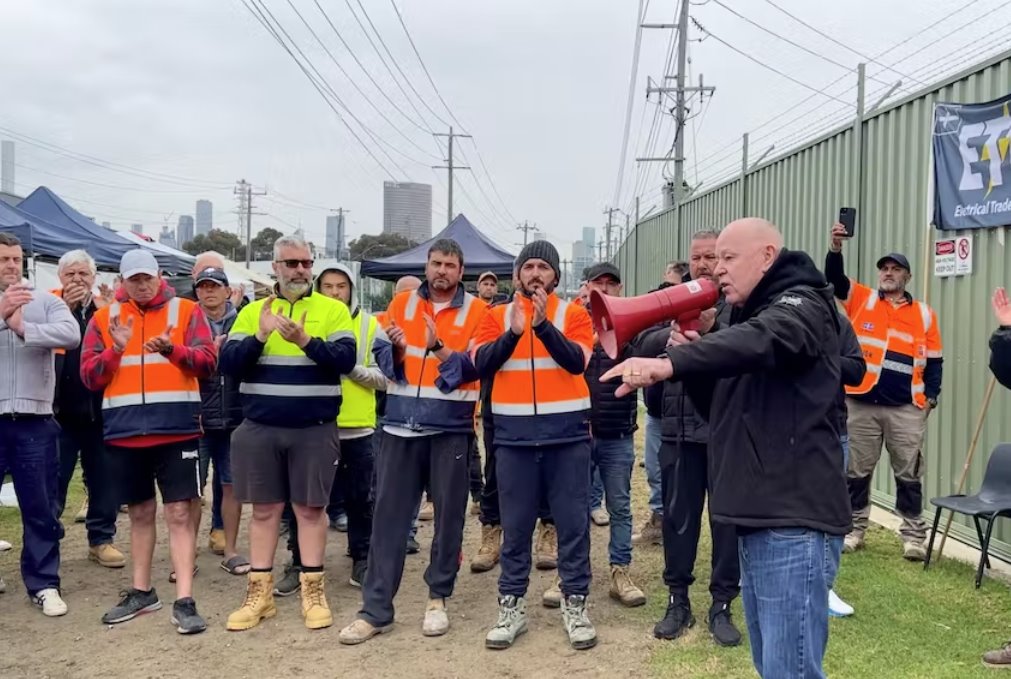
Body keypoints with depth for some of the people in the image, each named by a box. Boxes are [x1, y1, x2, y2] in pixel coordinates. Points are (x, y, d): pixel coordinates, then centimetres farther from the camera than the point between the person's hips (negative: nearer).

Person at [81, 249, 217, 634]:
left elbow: (208, 361, -8)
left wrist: (172, 349, -25)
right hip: (124, 433, 3)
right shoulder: (103, 318, 8)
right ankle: (141, 592, 27)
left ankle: (184, 602, -1)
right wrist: (116, 348, -14)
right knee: (140, 513, 15)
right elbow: (89, 377, 3)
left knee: (179, 514, -2)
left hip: (176, 430, -3)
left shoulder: (186, 311, 2)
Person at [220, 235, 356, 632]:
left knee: (311, 509, 5)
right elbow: (229, 365, -2)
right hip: (260, 428, 2)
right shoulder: (252, 311, 7)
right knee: (264, 510, 8)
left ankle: (313, 591, 16)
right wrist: (260, 336, -17)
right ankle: (260, 592, 18)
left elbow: (345, 361, -11)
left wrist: (305, 339, -24)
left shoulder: (333, 309, 1)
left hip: (315, 430, -1)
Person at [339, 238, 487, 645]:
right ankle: (376, 609, 9)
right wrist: (397, 348, -14)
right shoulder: (402, 304, 8)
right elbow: (387, 365, 7)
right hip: (401, 424, 2)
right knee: (388, 515, 2)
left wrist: (440, 347, -24)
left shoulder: (476, 311, 1)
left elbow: (474, 368, -10)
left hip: (450, 427, -2)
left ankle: (438, 599, 22)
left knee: (448, 515, 6)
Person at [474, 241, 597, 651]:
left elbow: (577, 361, -12)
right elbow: (481, 364, -5)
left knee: (573, 522, 5)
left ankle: (575, 604, 18)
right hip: (514, 436, 1)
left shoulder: (574, 314, 3)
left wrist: (543, 324, -23)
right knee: (515, 524, 8)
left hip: (567, 433, -1)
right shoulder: (498, 316, 8)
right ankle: (511, 606, 19)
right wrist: (513, 332, -20)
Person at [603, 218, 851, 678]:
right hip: (759, 519, 9)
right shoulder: (750, 315, 21)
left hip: (793, 521, -9)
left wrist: (669, 363, -43)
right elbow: (724, 410, 23)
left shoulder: (802, 306, -7)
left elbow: (761, 340, -31)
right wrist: (693, 355, 5)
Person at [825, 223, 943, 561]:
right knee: (856, 471, 8)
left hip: (907, 408, 0)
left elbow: (933, 360, 10)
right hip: (860, 404, 0)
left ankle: (914, 536, 16)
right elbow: (834, 278, -9)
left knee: (908, 474, 6)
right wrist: (836, 248, -27)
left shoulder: (924, 314, 8)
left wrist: (931, 395, -1)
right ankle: (854, 530, 20)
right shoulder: (862, 299, 6)